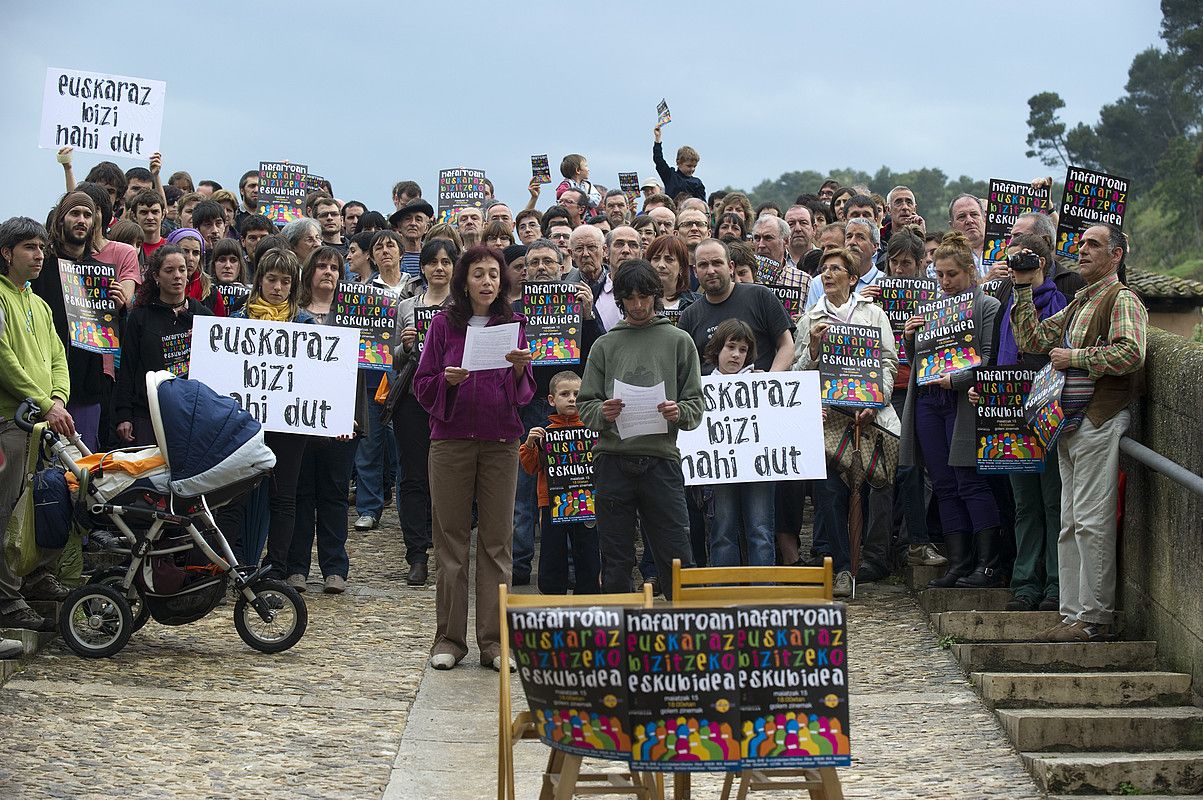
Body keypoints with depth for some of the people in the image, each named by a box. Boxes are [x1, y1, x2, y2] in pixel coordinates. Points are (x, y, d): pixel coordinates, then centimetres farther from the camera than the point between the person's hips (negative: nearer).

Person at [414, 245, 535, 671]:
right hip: (451, 440, -1)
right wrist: (448, 380, -16)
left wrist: (520, 369, -13)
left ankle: (494, 641, 6)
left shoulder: (512, 325, 8)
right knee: (451, 539, 1)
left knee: (496, 541, 1)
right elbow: (422, 385, 3)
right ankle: (449, 639, 7)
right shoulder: (444, 324, 4)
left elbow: (526, 394, 7)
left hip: (500, 442, 1)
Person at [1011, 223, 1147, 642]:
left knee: (1092, 521, -9)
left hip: (1100, 422, -9)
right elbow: (1032, 340, 19)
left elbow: (1129, 353, -22)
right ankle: (1073, 614, 13)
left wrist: (1075, 357, -13)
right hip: (1071, 423, 9)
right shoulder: (1079, 304, 21)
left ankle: (1096, 618, -5)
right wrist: (1023, 288, 11)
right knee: (1071, 524, 9)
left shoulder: (1123, 300, -6)